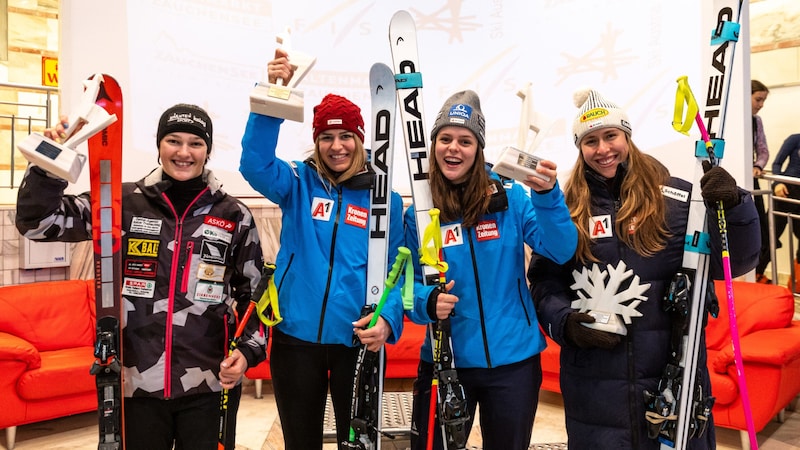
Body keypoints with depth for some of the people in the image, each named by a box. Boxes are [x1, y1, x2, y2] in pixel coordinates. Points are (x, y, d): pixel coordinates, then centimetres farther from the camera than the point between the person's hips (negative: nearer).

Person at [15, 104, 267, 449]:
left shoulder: (234, 215, 2)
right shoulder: (123, 203, 1)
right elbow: (37, 222, -2)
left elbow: (254, 293, 8)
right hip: (137, 382, 1)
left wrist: (249, 349, -5)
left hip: (210, 385, 0)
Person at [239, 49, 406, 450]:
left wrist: (387, 319, -16)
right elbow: (255, 163, -18)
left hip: (358, 342, 0)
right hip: (295, 339, 1)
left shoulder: (385, 199, 1)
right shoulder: (298, 184, 1)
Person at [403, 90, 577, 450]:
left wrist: (548, 196, -30)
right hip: (445, 361, 0)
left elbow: (562, 251, -14)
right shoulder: (418, 213, -3)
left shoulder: (512, 199, -5)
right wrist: (428, 301, -22)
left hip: (514, 360, 0)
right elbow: (408, 284, -1)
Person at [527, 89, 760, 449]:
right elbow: (543, 281, 6)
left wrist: (734, 207, -20)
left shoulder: (677, 199, -2)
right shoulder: (566, 208, 2)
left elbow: (733, 263, -4)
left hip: (674, 371, -1)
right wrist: (564, 322, -11)